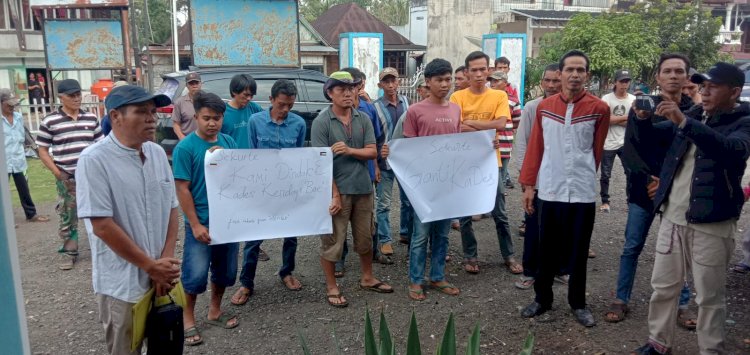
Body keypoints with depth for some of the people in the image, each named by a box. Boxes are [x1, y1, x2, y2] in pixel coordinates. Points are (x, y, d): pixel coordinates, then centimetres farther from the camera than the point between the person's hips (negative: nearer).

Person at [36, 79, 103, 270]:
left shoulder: (91, 118, 5)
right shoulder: (50, 121, -4)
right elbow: (42, 151, 0)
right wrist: (58, 173, -8)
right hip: (67, 179, -2)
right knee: (67, 218, 7)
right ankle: (69, 252, 21)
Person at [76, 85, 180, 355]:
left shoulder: (157, 153, 2)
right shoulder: (94, 160, -16)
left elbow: (172, 209, 5)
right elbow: (102, 225, -18)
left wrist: (165, 261, -6)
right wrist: (150, 266, -14)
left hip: (162, 276, 5)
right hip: (123, 285, -5)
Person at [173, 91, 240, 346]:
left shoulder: (229, 142, 2)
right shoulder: (185, 147, -12)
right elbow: (182, 189, -12)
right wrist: (195, 224, -15)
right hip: (202, 221, -5)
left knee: (225, 269, 16)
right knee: (196, 273, 2)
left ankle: (215, 311, 35)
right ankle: (187, 319, 23)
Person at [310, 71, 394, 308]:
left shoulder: (363, 119, 5)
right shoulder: (321, 122, -9)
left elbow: (372, 152, -1)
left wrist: (349, 150, -19)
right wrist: (335, 194, -17)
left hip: (363, 188, 5)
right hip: (337, 190, -5)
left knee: (365, 237, 17)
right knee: (332, 241, 4)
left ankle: (367, 279, 35)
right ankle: (331, 288, 19)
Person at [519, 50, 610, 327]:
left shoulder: (599, 109, -3)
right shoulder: (544, 107, 2)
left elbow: (596, 150, 6)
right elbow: (535, 147, 4)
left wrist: (584, 175, 11)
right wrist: (528, 184, 2)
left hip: (583, 192, -1)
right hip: (550, 190, 1)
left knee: (578, 252, 9)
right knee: (547, 250, 11)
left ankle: (578, 303, 26)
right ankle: (542, 298, 27)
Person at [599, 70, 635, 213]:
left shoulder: (633, 99, 2)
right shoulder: (606, 98, -6)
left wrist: (614, 120, -14)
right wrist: (627, 117, -11)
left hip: (626, 143, 2)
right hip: (608, 143, -2)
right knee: (605, 175, 6)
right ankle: (605, 201, 20)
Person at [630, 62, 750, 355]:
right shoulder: (691, 115, 10)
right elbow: (648, 142, 10)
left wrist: (684, 122, -37)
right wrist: (643, 118, -11)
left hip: (711, 224, -5)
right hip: (672, 218, 5)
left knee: (709, 297, 5)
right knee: (663, 287, 13)